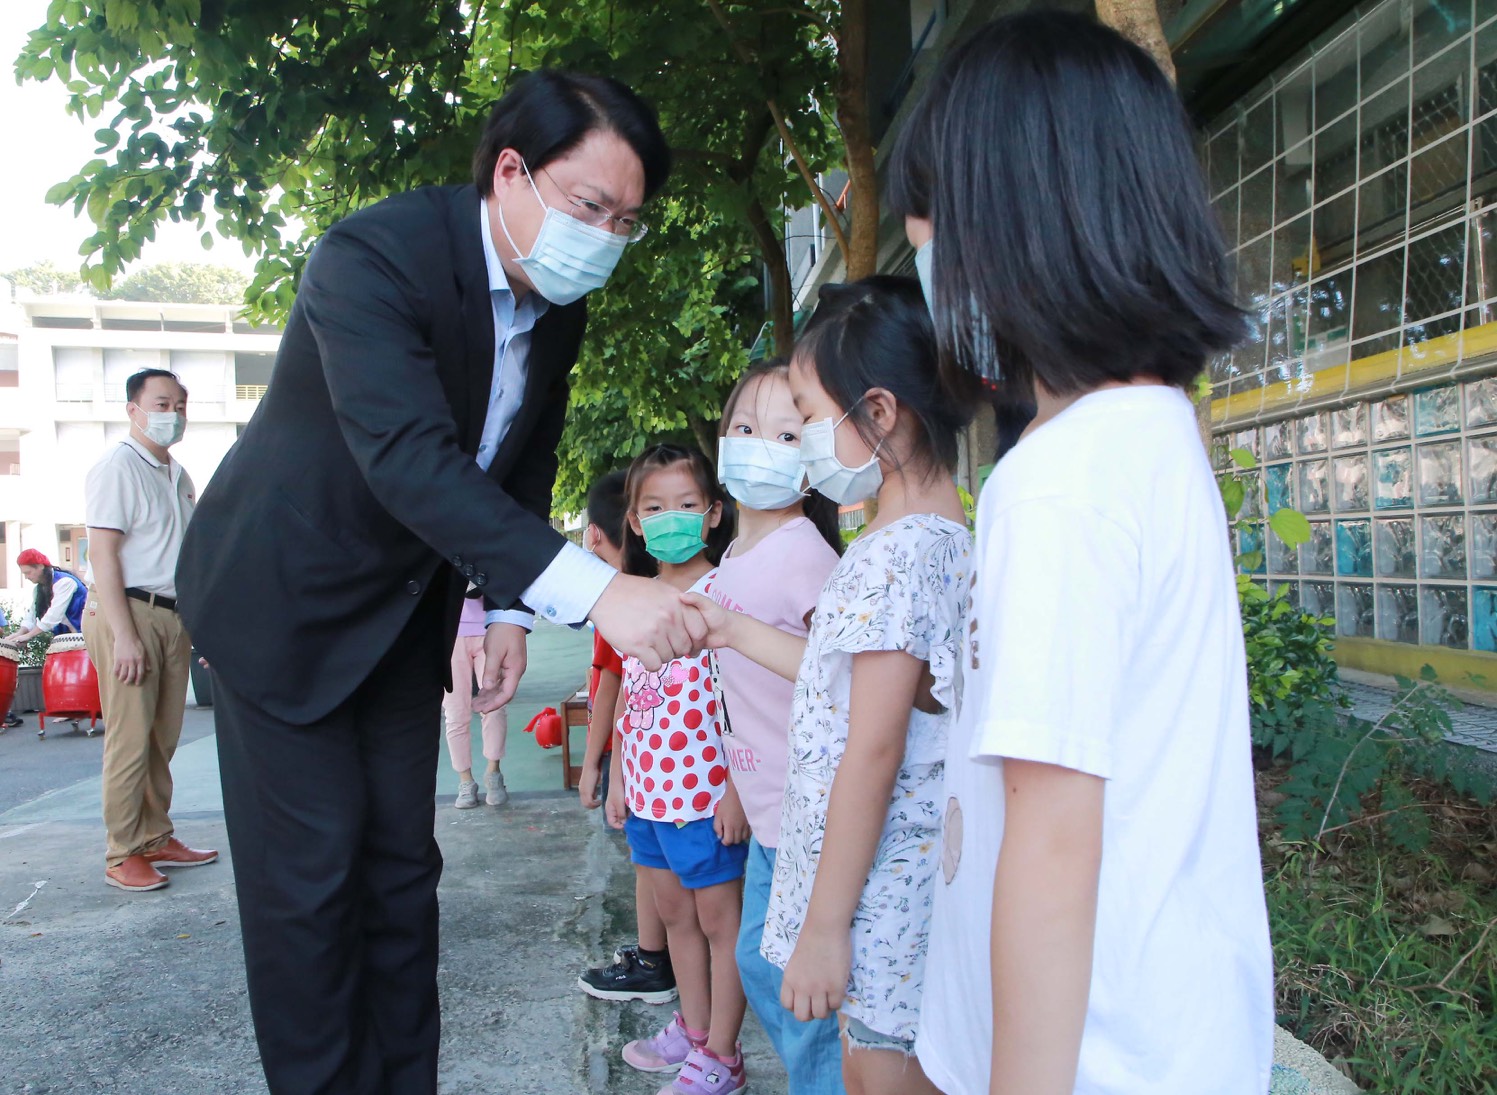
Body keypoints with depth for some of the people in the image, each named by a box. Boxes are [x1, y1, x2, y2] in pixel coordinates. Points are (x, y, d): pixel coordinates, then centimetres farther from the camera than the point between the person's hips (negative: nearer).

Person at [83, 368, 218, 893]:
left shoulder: (177, 475, 18)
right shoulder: (117, 467, -7)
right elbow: (103, 554, -13)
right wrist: (123, 634, -19)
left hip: (174, 616, 8)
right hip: (129, 612, -7)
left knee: (164, 736, 10)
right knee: (130, 739, -5)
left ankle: (156, 838, 20)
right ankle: (124, 854, 3)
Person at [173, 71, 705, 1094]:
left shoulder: (560, 304, -4)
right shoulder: (373, 256, -28)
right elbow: (412, 462, -40)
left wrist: (508, 608, -2)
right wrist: (593, 589, -48)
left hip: (405, 609, 6)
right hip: (283, 594, -6)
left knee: (401, 864, 11)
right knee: (309, 874, -2)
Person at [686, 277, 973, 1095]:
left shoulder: (894, 552, -22)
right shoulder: (943, 538, 8)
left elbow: (873, 752, -23)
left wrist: (825, 922, -19)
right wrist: (737, 633, 23)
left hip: (884, 881, -10)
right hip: (908, 866, 10)